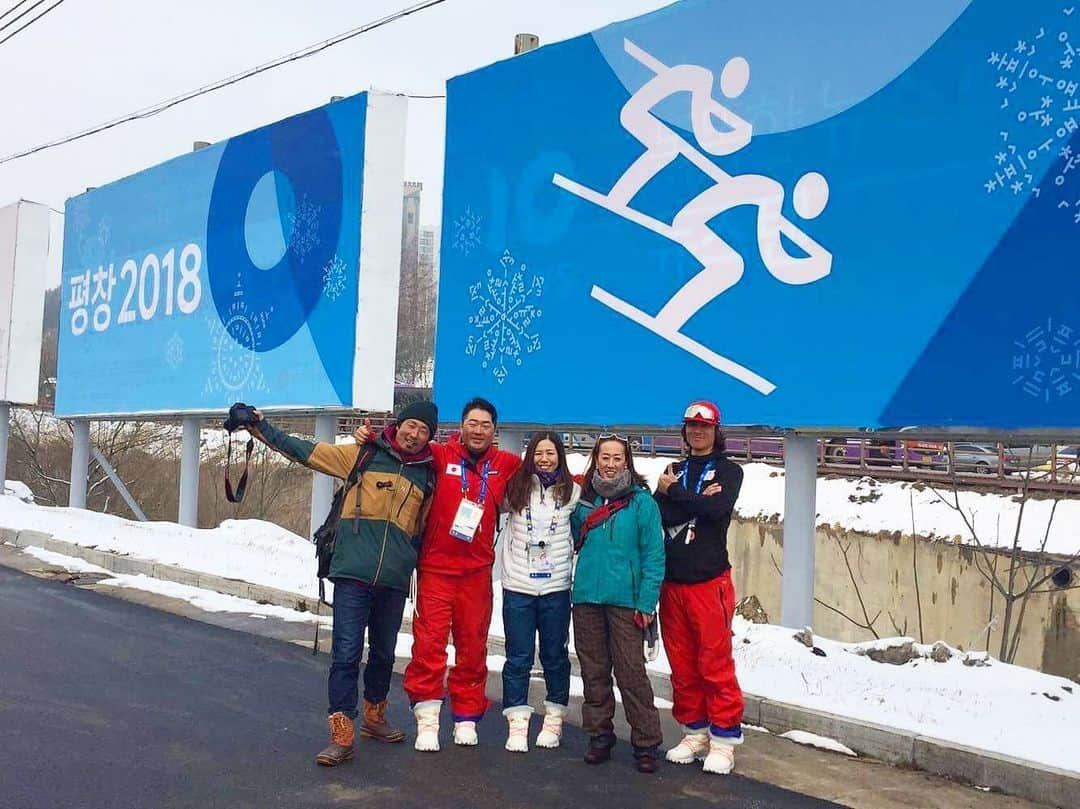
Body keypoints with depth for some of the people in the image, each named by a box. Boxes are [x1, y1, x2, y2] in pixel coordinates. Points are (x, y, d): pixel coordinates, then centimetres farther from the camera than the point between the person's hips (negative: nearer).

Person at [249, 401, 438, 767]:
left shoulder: (428, 476, 11)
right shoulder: (364, 455, 4)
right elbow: (303, 450, 4)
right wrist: (261, 427, -1)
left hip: (394, 581, 3)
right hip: (352, 575, -3)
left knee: (383, 653, 16)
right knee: (346, 653, -7)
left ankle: (374, 716, 36)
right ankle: (342, 734, 1)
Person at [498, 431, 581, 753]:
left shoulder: (573, 492, 2)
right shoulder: (516, 488, 3)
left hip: (556, 588, 0)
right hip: (517, 587, 0)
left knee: (555, 657, 9)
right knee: (518, 658, 2)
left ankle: (553, 720, 22)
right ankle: (517, 724, 8)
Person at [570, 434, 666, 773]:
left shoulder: (642, 501, -3)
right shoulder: (584, 501, 10)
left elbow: (654, 555, -6)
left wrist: (647, 602, -11)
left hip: (625, 601, -4)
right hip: (586, 599, 4)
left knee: (631, 673, -3)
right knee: (594, 672, 11)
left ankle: (646, 743, 7)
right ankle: (599, 736, 23)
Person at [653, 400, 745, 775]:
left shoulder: (729, 471, 4)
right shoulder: (674, 471, 15)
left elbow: (717, 509, -16)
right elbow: (658, 514, -2)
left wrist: (674, 492, -5)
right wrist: (696, 500, -13)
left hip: (709, 581, -4)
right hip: (672, 581, 4)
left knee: (715, 663, -4)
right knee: (682, 663, 9)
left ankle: (724, 739, 6)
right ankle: (695, 732, 21)